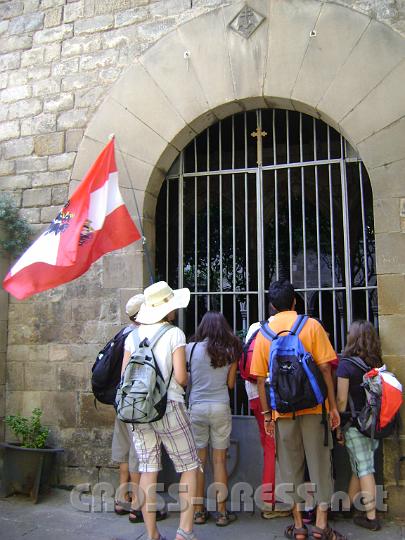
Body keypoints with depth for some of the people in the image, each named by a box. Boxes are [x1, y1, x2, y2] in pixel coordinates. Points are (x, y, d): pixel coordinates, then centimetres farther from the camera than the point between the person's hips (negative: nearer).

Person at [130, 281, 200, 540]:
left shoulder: (135, 334, 6)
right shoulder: (174, 333, -7)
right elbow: (180, 377, -12)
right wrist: (186, 379, 10)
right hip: (169, 407, -5)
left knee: (148, 470, 11)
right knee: (190, 467, 9)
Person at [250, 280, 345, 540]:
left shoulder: (264, 332, 2)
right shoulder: (312, 325, -2)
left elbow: (261, 378, 2)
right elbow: (325, 368, -6)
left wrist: (267, 414, 8)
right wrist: (333, 406, 0)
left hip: (282, 410, 2)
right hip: (314, 406, -1)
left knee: (291, 467, 11)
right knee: (319, 463, 8)